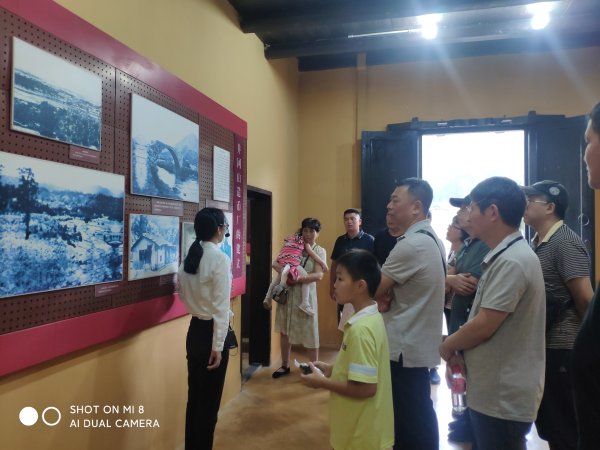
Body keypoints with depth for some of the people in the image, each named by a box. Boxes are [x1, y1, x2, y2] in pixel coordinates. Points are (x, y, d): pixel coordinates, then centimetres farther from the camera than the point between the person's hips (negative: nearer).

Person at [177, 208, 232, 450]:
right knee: (209, 400, 8)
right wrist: (218, 346, -16)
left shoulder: (188, 257, 5)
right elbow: (221, 307, -19)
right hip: (210, 332, -7)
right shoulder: (220, 259, -18)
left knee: (195, 396, 19)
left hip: (194, 330, 8)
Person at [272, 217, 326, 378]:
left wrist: (299, 279, -25)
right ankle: (285, 365, 27)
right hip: (287, 293, 3)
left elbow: (319, 275, -13)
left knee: (309, 331, 5)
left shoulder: (319, 251, -2)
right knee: (284, 331, 10)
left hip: (305, 295, -3)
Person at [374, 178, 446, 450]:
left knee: (406, 417, 4)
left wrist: (381, 295, 3)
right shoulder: (431, 238, 10)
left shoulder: (411, 244, -23)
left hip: (405, 346, -9)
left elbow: (374, 288, -18)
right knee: (419, 412, 20)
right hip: (420, 341, 10)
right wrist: (386, 296, -1)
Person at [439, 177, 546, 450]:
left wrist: (447, 347, -7)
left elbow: (484, 326, -24)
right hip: (496, 391, 9)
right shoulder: (507, 256, 11)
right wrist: (459, 352, 4)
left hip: (504, 397, -9)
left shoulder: (511, 261, -22)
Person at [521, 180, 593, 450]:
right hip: (541, 345, 8)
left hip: (561, 348, -8)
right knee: (548, 421, 20)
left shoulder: (566, 243, -17)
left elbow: (585, 299, -19)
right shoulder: (536, 244, 10)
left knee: (566, 427, 7)